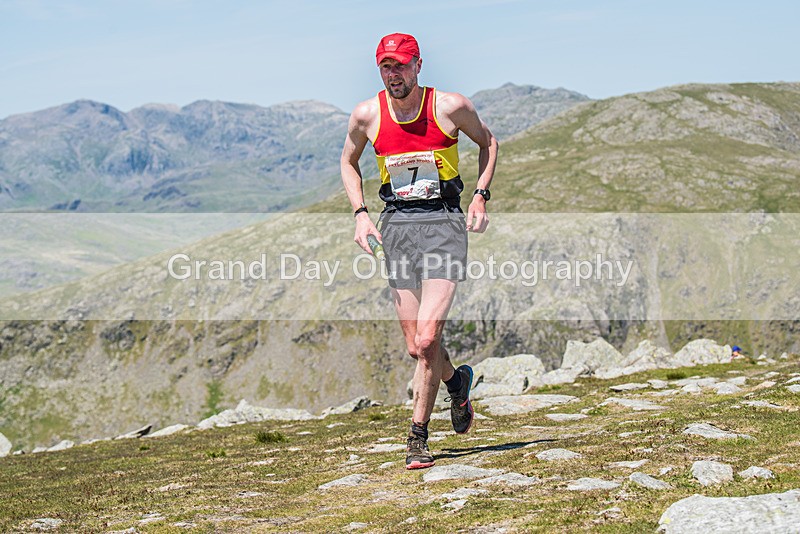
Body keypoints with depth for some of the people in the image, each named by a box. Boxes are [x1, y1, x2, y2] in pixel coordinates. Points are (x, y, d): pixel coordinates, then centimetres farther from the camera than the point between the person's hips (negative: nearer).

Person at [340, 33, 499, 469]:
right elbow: (349, 163, 20)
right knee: (416, 347, 5)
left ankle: (417, 436, 0)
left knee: (427, 340, -15)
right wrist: (360, 213, 6)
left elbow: (488, 143, 14)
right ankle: (457, 382, 39)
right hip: (396, 224, 3)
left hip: (443, 223, -3)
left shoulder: (450, 106, -4)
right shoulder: (366, 115, 3)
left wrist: (480, 196, 2)